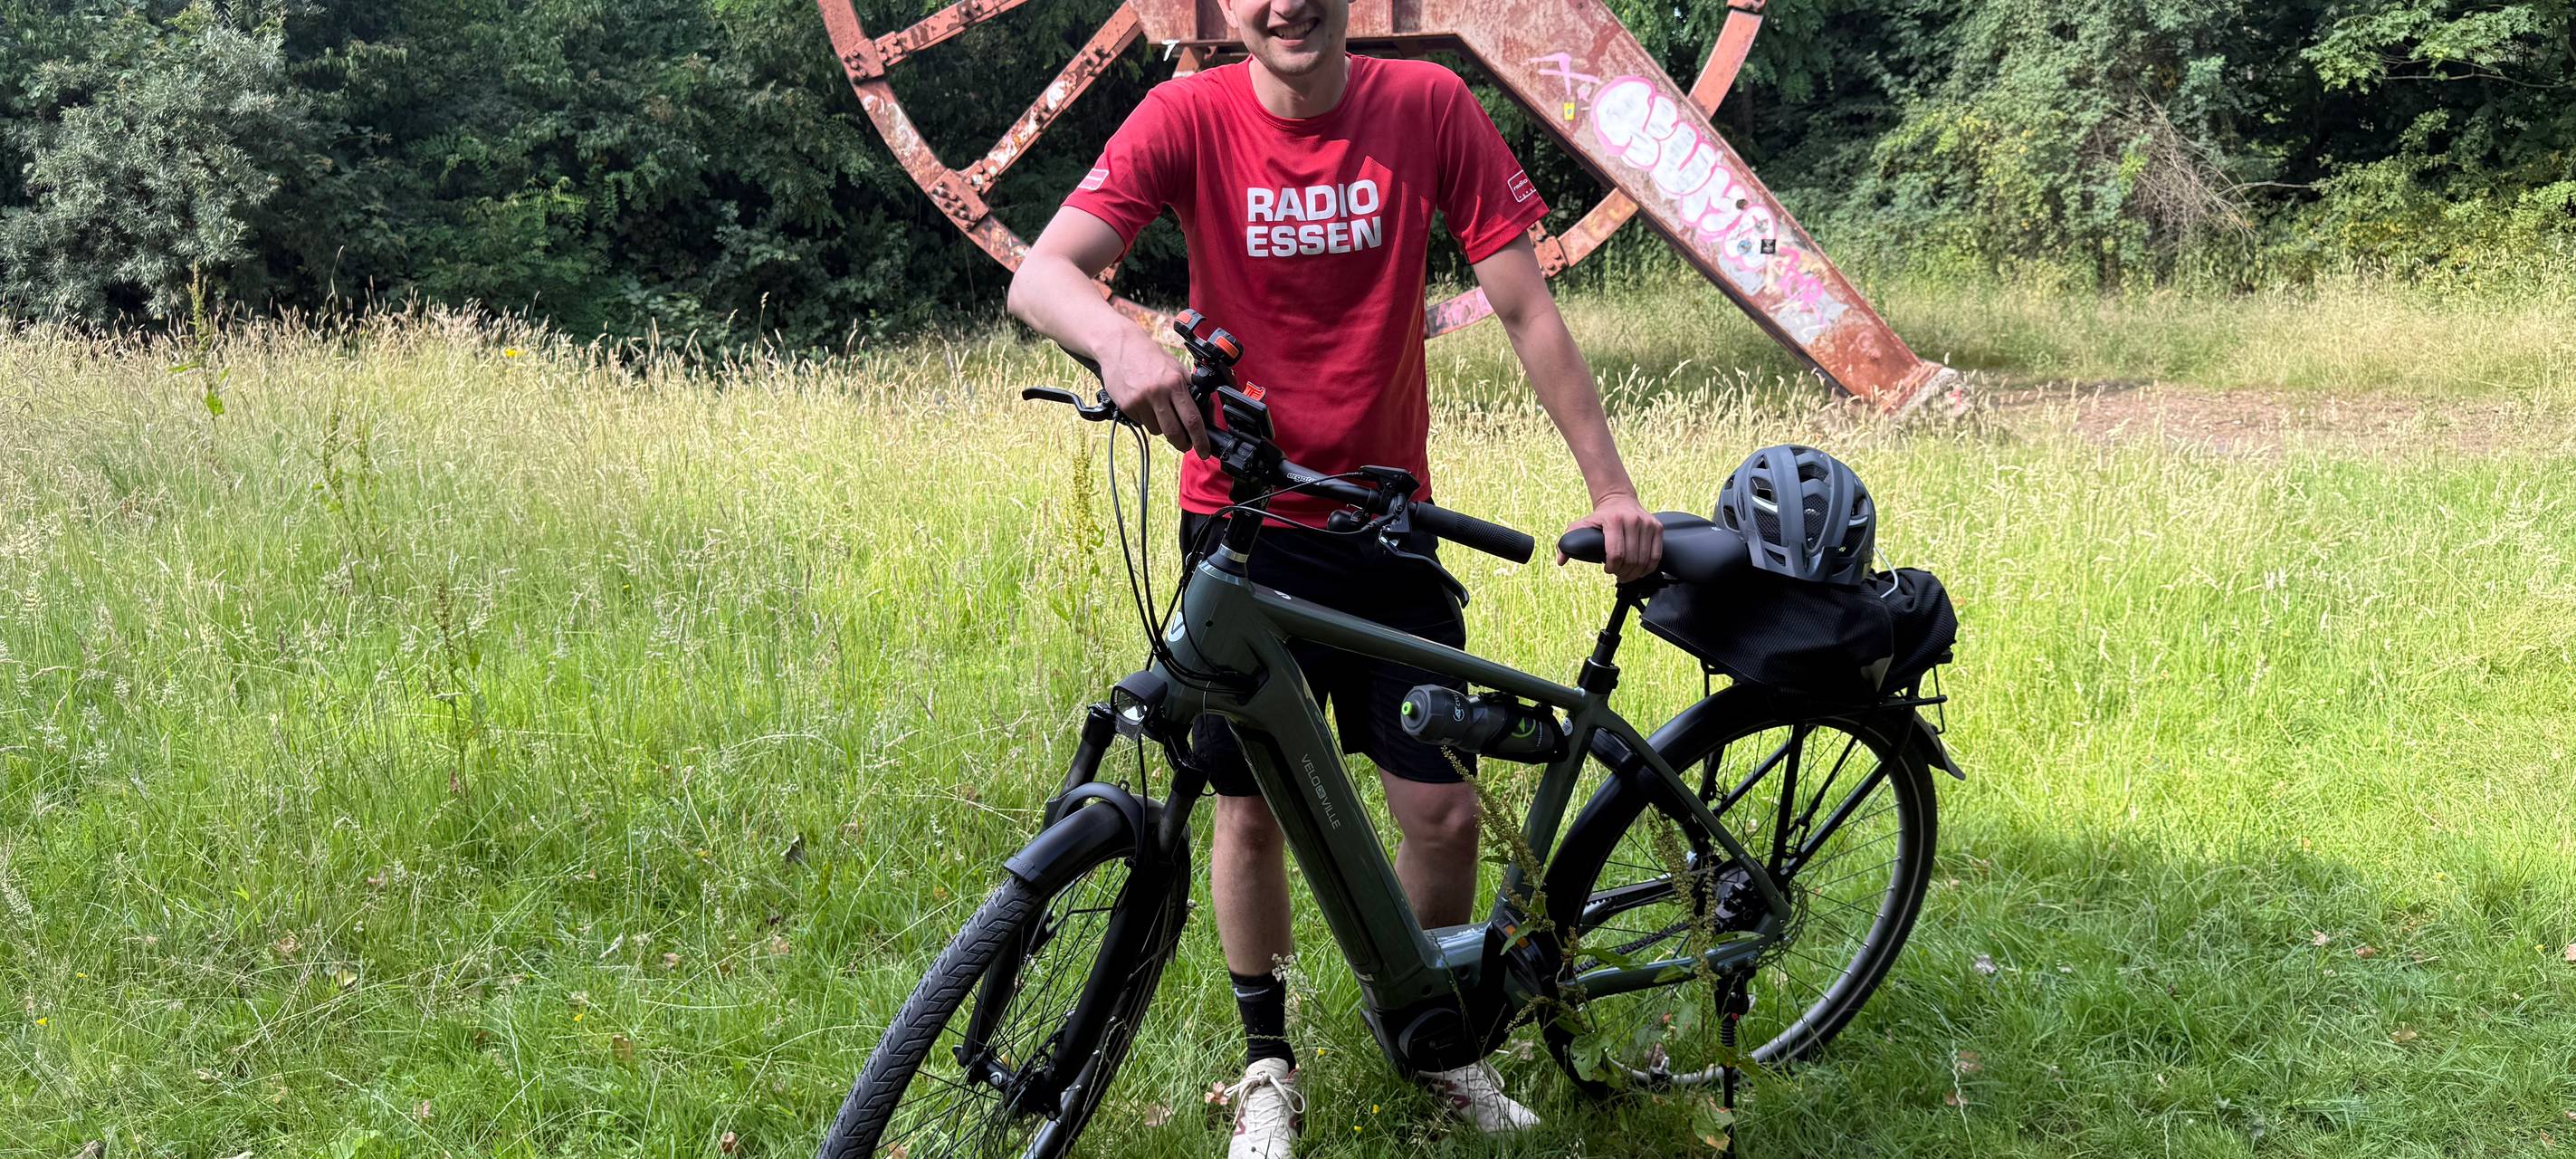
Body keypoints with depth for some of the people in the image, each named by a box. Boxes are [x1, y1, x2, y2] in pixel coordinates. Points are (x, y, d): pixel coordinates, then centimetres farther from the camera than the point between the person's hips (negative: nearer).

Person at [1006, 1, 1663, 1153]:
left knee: (1445, 813, 2)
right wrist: (1123, 341, -42)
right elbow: (1038, 275, -20)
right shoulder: (1190, 118, -10)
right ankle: (1267, 1061, 30)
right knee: (1251, 806, 8)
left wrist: (1609, 486, -8)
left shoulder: (1428, 107, -8)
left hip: (1386, 527, 1)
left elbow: (1527, 308, -6)